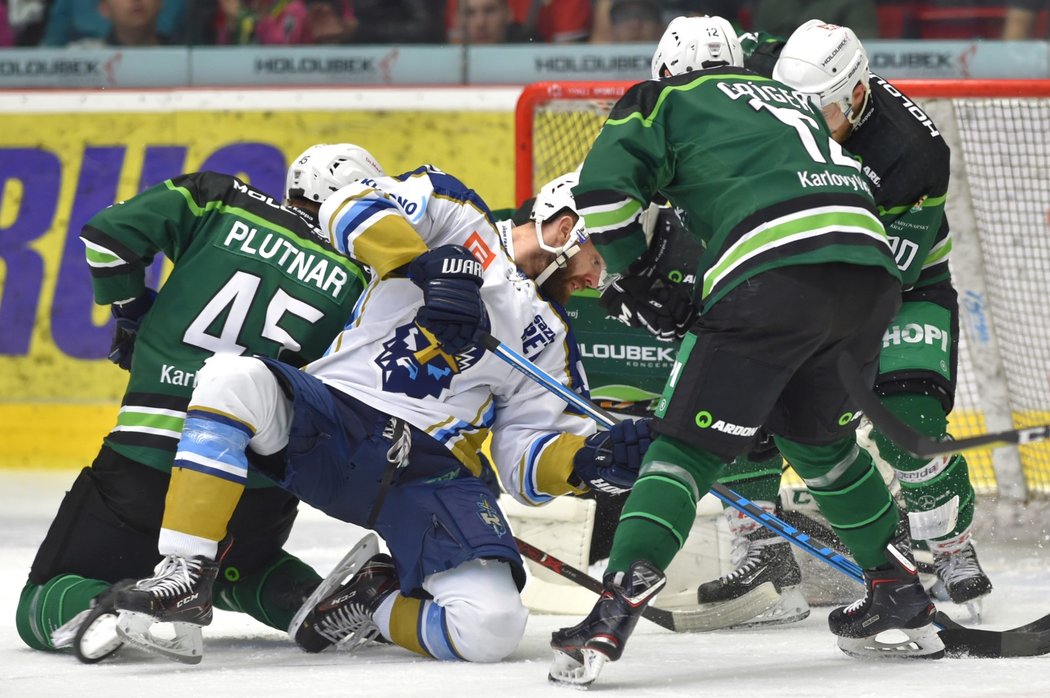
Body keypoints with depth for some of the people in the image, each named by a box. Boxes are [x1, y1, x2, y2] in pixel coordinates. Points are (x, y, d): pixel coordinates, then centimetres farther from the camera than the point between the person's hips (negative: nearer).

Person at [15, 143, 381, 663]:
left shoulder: (221, 204, 4)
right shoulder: (356, 280, 5)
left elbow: (109, 232, -2)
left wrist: (130, 313, 14)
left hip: (147, 459, -2)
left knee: (42, 608, 7)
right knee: (240, 567, 36)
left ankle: (104, 608, -26)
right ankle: (308, 598, 5)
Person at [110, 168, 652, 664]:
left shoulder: (549, 338, 21)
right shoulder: (457, 213, 10)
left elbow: (526, 461, 14)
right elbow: (353, 207, -7)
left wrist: (589, 461, -7)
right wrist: (432, 265, -19)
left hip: (430, 471, 3)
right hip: (329, 416, -3)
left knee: (491, 628, -23)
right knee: (233, 379, -35)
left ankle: (370, 604, 8)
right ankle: (184, 582, -28)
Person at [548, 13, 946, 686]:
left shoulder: (668, 101, 17)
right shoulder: (795, 100, 36)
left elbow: (604, 189, 3)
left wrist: (630, 277, 18)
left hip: (775, 275, -6)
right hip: (872, 273, 6)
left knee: (688, 447, -4)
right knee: (819, 437, 28)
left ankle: (617, 610, -18)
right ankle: (903, 597, 30)